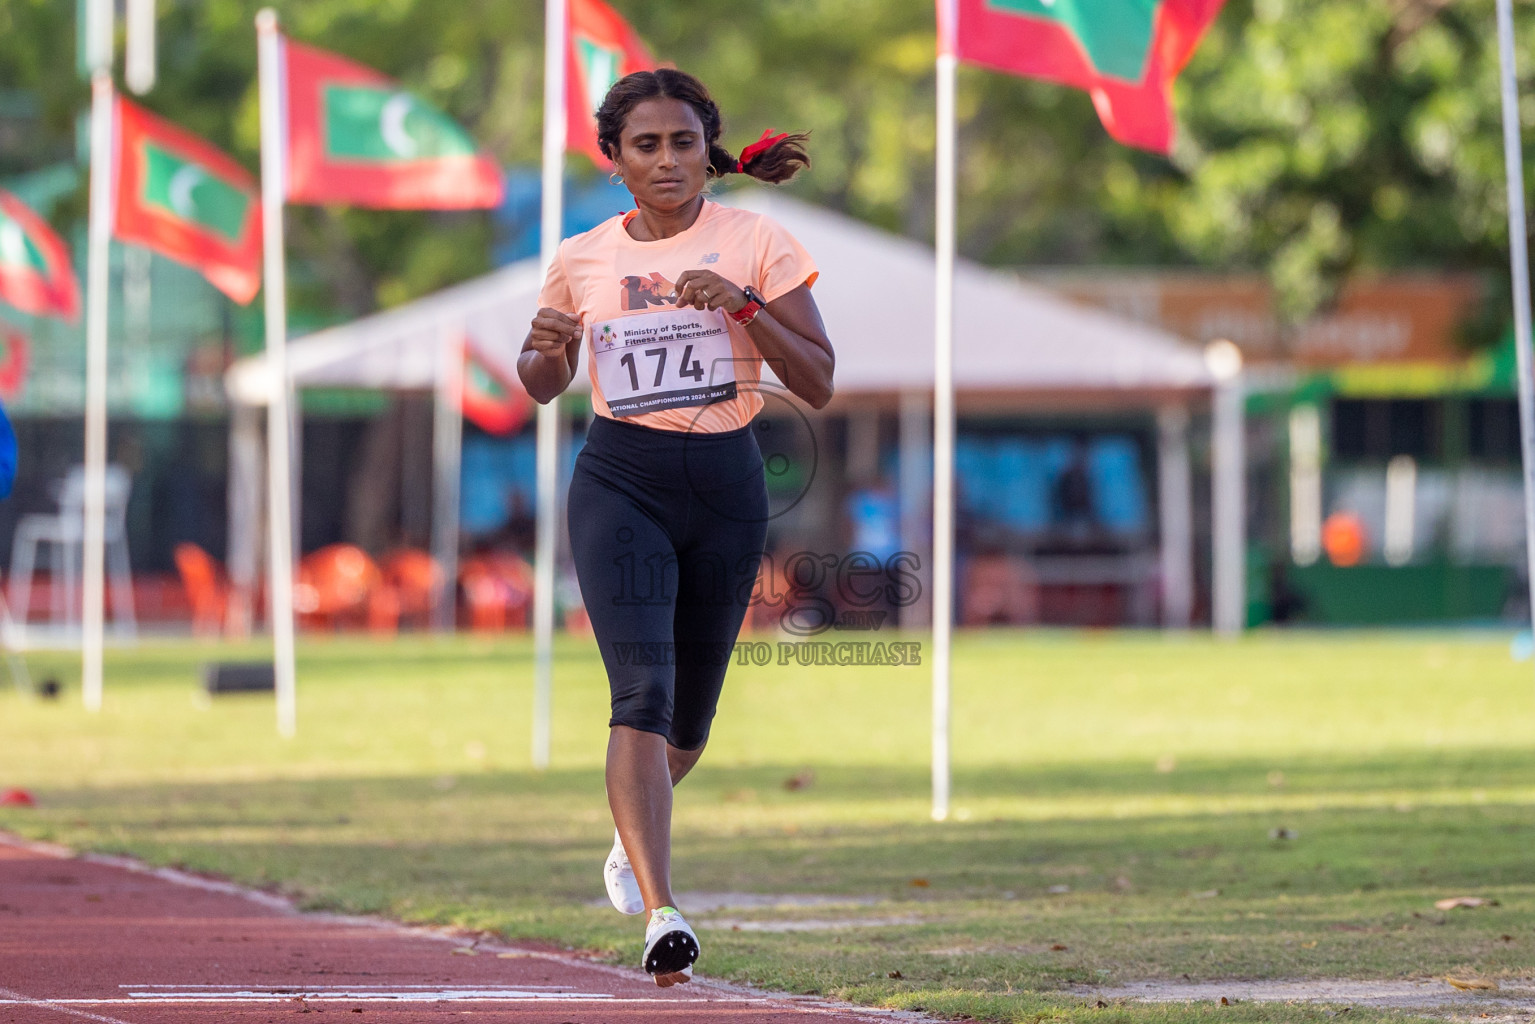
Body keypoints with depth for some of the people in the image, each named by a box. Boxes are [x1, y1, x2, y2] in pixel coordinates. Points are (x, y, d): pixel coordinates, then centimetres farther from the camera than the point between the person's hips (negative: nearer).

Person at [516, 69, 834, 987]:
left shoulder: (757, 244, -1)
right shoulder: (582, 260, 5)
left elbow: (819, 385, -5)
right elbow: (545, 385, 19)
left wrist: (744, 304, -19)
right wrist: (543, 346, -4)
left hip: (727, 482, 1)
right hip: (620, 483, -1)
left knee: (689, 716, 14)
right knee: (641, 689, -21)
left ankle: (633, 839, 49)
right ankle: (661, 915, -31)